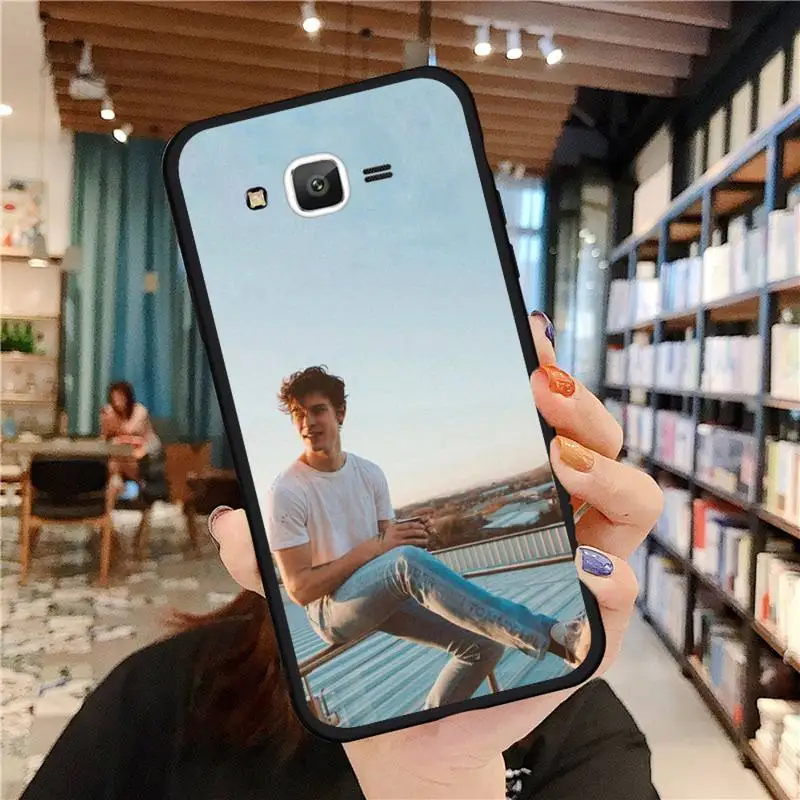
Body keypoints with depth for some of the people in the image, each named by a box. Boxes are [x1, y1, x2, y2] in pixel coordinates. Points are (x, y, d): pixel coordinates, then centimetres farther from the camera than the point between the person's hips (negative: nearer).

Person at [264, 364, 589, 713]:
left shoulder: (369, 473, 6)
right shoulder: (286, 492, -12)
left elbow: (389, 546, 10)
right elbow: (299, 589, -15)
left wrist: (410, 537, -15)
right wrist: (374, 547, -22)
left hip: (383, 594, 7)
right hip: (332, 609, -7)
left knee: (485, 644, -9)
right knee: (408, 562, -37)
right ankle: (553, 635, -42)